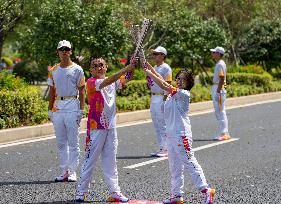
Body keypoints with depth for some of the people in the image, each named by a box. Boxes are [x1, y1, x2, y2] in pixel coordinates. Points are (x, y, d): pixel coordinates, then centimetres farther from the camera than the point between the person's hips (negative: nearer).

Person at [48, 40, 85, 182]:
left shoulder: (77, 69, 1)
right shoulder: (53, 71, 13)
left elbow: (81, 92, 0)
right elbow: (52, 92, 16)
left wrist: (81, 110, -7)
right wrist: (50, 110, 11)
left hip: (72, 108, -4)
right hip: (57, 108, 4)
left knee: (73, 142, -3)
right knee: (60, 142, 7)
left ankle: (73, 172, 2)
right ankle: (64, 171, 13)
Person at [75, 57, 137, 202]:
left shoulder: (113, 82, 9)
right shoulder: (91, 82, -10)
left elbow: (124, 81, -6)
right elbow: (107, 82, -25)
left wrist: (132, 68, -25)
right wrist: (127, 68, -31)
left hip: (111, 126, 6)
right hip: (96, 126, -6)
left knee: (110, 160, 9)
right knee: (90, 159, 0)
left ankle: (114, 192, 12)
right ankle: (81, 191, 8)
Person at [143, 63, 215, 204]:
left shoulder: (184, 94, -12)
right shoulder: (173, 93, 12)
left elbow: (164, 86, -16)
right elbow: (162, 80, 14)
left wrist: (149, 73, -13)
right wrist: (150, 68, 7)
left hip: (181, 135, -9)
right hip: (171, 134, 9)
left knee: (190, 163, -9)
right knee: (174, 167, 12)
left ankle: (206, 191, -6)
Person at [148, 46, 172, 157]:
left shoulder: (166, 68, -10)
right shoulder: (155, 68, 16)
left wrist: (165, 100, -19)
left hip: (162, 98, -9)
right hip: (153, 97, 9)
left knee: (163, 124, -6)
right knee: (156, 125, 11)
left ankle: (166, 149, -1)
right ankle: (161, 148, 17)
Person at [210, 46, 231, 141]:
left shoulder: (220, 64, -14)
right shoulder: (218, 64, 18)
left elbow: (222, 79, -21)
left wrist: (218, 92, -24)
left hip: (219, 89, -11)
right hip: (215, 88, 11)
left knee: (221, 111, -9)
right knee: (217, 111, 13)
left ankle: (224, 133, -8)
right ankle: (222, 133, 17)